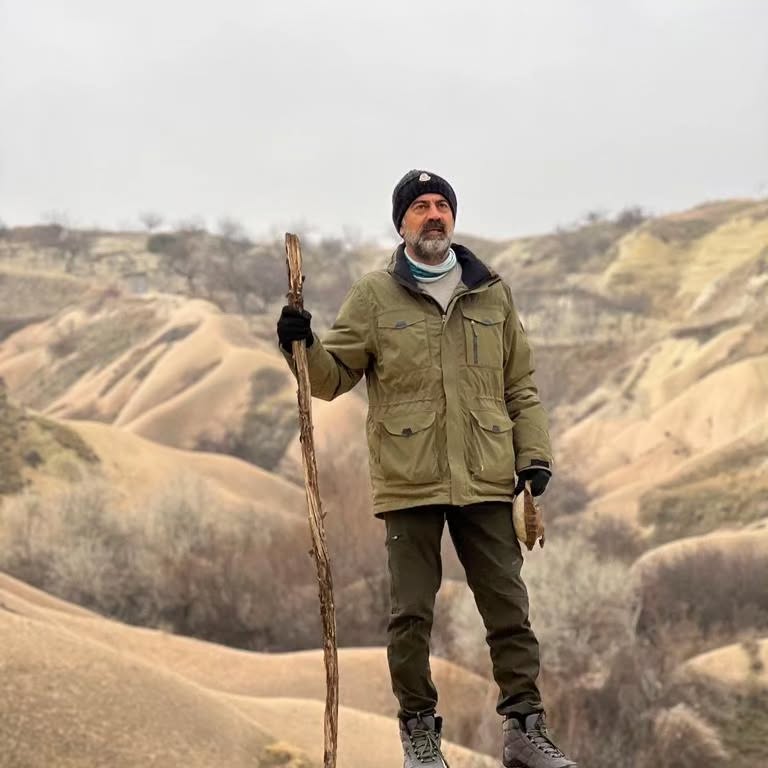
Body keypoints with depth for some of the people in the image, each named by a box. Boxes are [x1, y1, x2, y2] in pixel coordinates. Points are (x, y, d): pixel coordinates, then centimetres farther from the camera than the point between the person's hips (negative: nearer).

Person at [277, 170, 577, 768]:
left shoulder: (492, 294, 10)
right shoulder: (375, 296, 3)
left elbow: (521, 387, 13)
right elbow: (334, 377, 4)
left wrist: (535, 455, 4)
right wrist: (303, 347, -16)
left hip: (486, 483, 2)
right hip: (409, 486, -2)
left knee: (508, 607, 3)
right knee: (412, 614, 2)